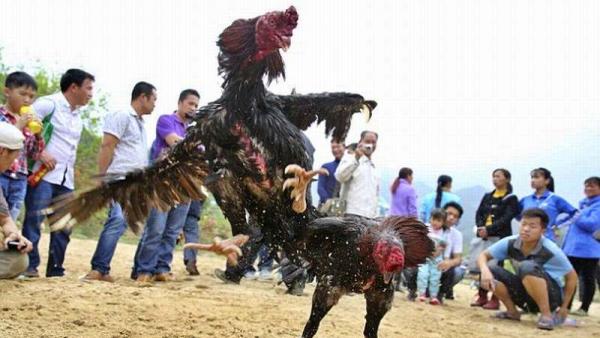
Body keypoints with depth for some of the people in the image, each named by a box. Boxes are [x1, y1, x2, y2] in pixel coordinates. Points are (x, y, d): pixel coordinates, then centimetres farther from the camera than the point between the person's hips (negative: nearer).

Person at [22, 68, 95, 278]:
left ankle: (55, 268, 13)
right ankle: (29, 266, -3)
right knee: (34, 219, -9)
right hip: (43, 175, -8)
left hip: (66, 180, 8)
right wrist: (39, 153, -19)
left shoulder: (78, 116, 19)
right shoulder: (49, 104, -5)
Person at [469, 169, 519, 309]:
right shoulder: (487, 197, 18)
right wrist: (480, 228, -7)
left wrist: (489, 229, -17)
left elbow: (506, 219, -9)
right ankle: (482, 297, 12)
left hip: (500, 237, -5)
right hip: (483, 236, 5)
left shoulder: (511, 198, 2)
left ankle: (495, 300, -5)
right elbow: (479, 214, 13)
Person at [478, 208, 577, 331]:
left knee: (527, 267, -34)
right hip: (525, 294, 5)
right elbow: (483, 256, -6)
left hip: (551, 296, -5)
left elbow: (572, 277, -11)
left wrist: (563, 309, -10)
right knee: (491, 271, -16)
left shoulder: (551, 251, -23)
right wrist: (485, 271, -29)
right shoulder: (510, 243, -13)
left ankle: (547, 315, -23)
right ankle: (513, 312, 1)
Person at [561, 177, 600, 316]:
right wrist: (566, 245, 21)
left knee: (587, 279, 2)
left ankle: (584, 308, 8)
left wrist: (577, 219, -11)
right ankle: (566, 306, 15)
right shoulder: (583, 204, 18)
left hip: (588, 250, -8)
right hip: (573, 249, 8)